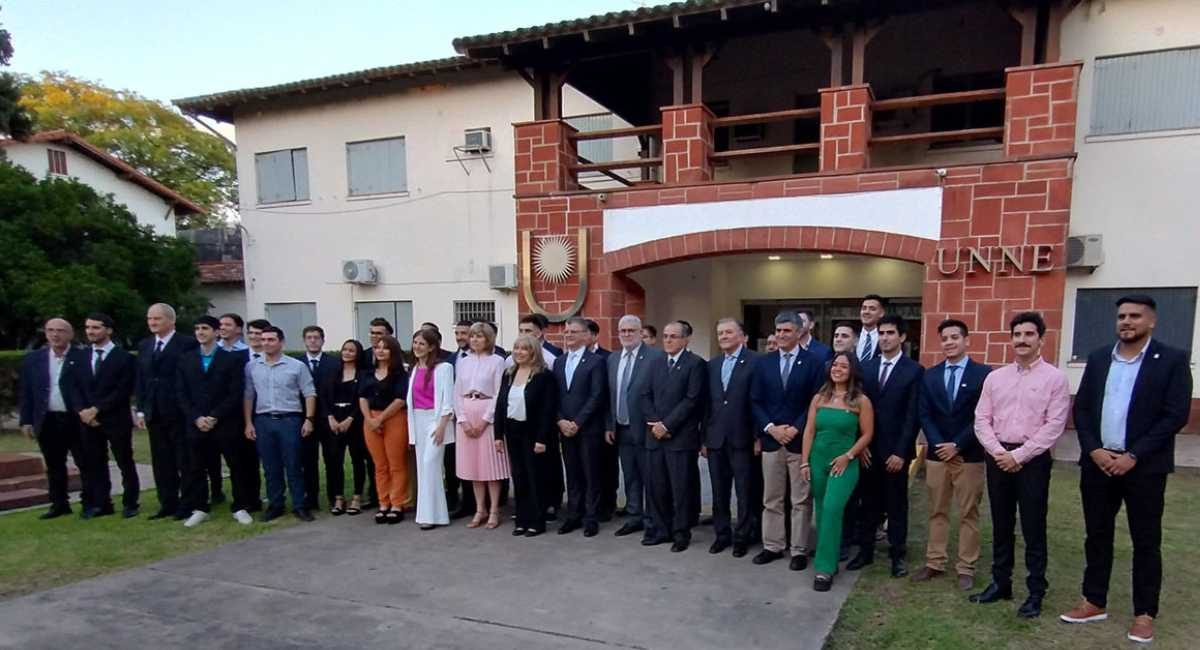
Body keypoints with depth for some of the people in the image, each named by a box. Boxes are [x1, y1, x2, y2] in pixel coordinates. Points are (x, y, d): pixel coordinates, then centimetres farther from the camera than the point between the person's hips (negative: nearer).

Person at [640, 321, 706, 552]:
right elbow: (646, 396, 11)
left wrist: (667, 425, -13)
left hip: (681, 437, -5)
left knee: (681, 487, 1)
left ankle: (681, 533, 14)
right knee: (655, 485, 8)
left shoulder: (695, 364, -5)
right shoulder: (656, 364, 15)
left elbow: (692, 400, -12)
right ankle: (659, 529, 21)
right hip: (655, 435, 5)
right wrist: (654, 423, -5)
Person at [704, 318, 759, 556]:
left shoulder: (755, 361, -7)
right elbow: (708, 403, 11)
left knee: (745, 492, 5)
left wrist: (759, 436, -12)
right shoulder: (712, 364, 11)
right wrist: (704, 438, 10)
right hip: (716, 439, 5)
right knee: (719, 492, 13)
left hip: (742, 438, -5)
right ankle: (722, 534, 26)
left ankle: (742, 536, 19)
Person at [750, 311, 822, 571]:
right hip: (770, 439, 3)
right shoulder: (763, 362, 7)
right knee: (771, 499, 11)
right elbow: (755, 401, 5)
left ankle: (799, 550, 15)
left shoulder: (812, 363, -2)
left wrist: (796, 429, -13)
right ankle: (773, 546, 22)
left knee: (801, 499, 5)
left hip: (800, 440, -3)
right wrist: (770, 428, -8)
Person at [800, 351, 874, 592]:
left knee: (831, 510, -15)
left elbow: (867, 434, -3)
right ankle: (828, 558, 26)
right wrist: (804, 462, -1)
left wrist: (848, 456, -13)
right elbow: (809, 430, 3)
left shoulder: (861, 401, -4)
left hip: (844, 463, -4)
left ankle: (825, 568, -8)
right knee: (822, 511, 11)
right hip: (818, 461, 4)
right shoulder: (819, 398, 5)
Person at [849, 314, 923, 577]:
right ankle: (865, 550, 23)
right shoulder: (866, 367, 7)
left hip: (895, 450, -3)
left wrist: (901, 452, -13)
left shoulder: (914, 371, -5)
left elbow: (912, 416, -9)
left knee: (896, 504, 9)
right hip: (868, 449, 3)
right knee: (869, 502, 12)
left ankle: (897, 555, 20)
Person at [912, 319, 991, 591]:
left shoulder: (983, 374, -4)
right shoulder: (930, 375, 8)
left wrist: (957, 445, -13)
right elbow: (923, 414, 4)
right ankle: (934, 563, 18)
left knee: (968, 514, 5)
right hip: (937, 453, 4)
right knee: (937, 512, 10)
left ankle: (965, 568, 14)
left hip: (969, 455, -3)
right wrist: (938, 444, -9)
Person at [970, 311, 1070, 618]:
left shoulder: (1055, 378, -4)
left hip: (1033, 460, -4)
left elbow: (1054, 426, -10)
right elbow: (982, 420, 6)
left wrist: (1018, 456, -13)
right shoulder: (995, 377, 7)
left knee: (1033, 530, 4)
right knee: (1001, 526, 13)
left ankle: (1036, 592, 17)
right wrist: (999, 453, -8)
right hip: (998, 458, 4)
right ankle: (1000, 583, 25)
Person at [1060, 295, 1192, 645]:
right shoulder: (1098, 358, 8)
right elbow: (1081, 408, 7)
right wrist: (1094, 450, -7)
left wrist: (1133, 456, -14)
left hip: (1144, 466, -3)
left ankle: (1144, 614, 19)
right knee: (1097, 535, 11)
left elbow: (1176, 415, -10)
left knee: (1146, 541, 7)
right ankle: (1094, 602, 23)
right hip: (1098, 462, 4)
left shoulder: (1172, 360, -3)